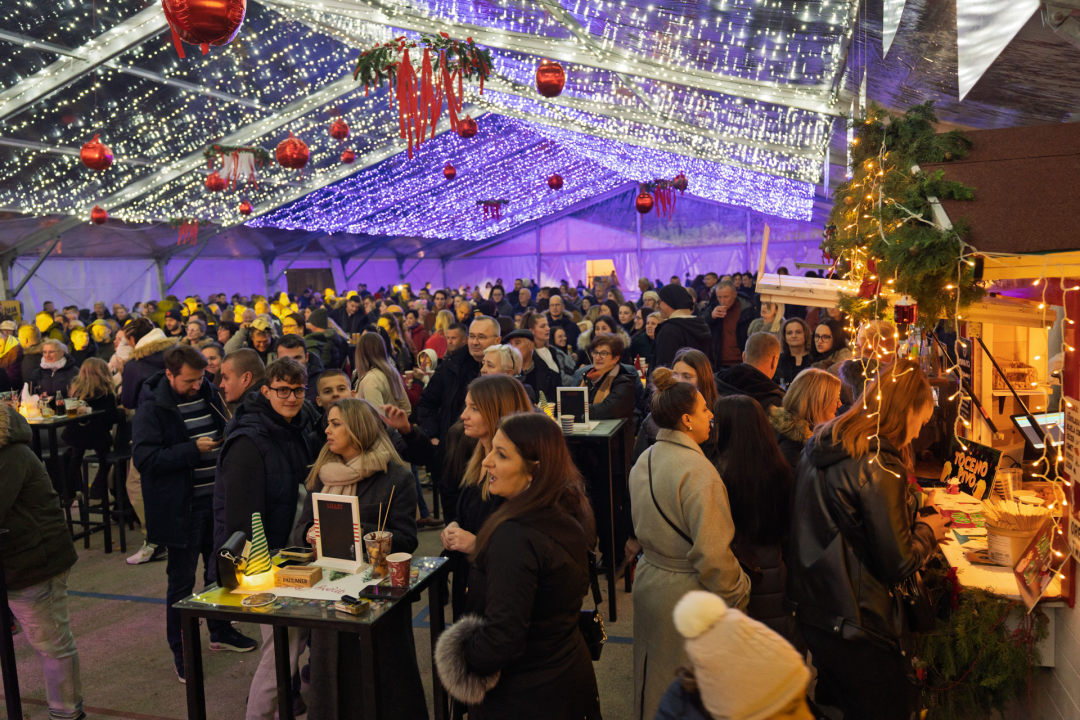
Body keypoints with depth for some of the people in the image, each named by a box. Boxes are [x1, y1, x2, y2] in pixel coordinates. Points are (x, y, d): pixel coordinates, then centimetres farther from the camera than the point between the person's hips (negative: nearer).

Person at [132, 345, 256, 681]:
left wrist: (225, 442, -2)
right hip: (181, 507, -6)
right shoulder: (152, 407, -14)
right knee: (181, 580, 5)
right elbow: (143, 457, -21)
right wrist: (193, 449, -24)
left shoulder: (207, 395, 6)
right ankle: (181, 652, 21)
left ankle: (220, 631, 38)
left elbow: (226, 432, 20)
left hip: (216, 499, 7)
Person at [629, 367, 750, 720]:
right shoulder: (697, 471, -24)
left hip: (649, 581, 8)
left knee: (654, 680, 23)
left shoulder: (643, 462, 2)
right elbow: (711, 551, -25)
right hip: (687, 594, -8)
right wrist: (737, 594, -11)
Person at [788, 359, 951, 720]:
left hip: (812, 607, 8)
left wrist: (912, 524, 12)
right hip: (856, 629, -8)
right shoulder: (878, 469, -23)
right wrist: (928, 531, 1)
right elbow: (898, 564, -18)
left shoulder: (820, 447, 2)